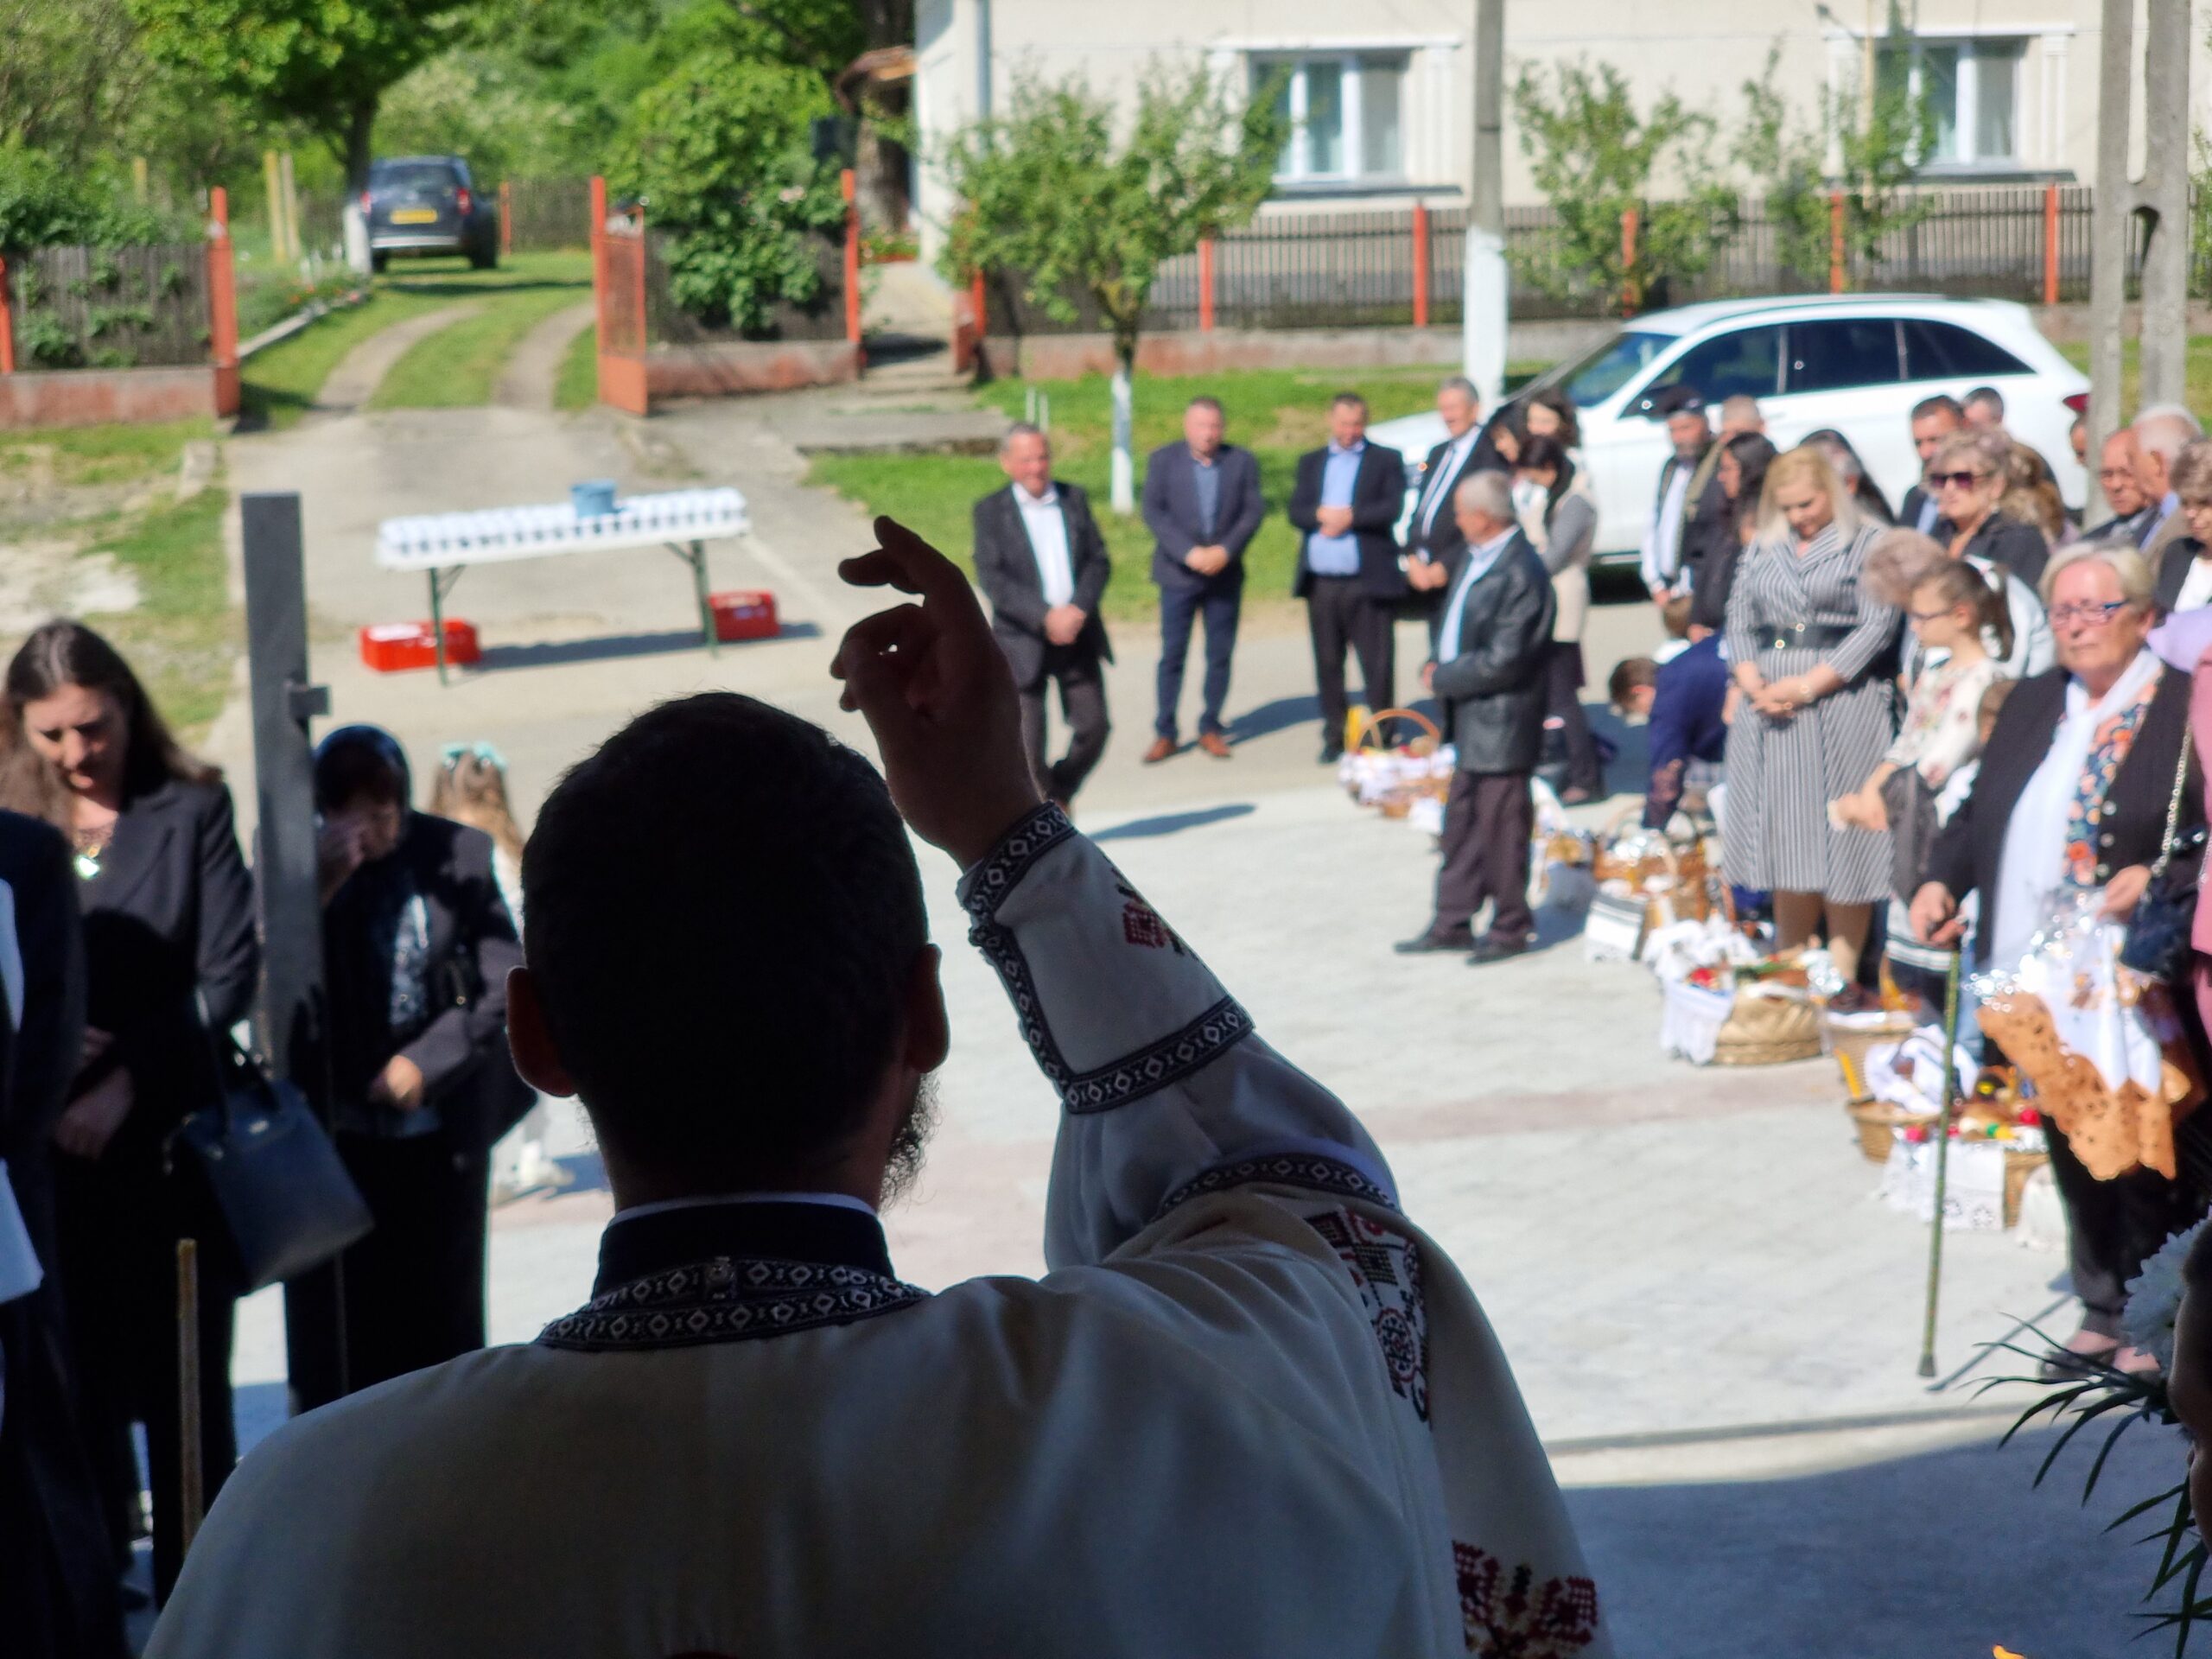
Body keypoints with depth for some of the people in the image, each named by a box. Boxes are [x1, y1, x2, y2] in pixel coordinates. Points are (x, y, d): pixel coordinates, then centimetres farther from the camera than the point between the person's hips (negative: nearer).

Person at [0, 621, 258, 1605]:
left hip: (171, 1142, -2)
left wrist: (123, 1085, -12)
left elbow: (227, 977, -4)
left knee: (186, 1389, 3)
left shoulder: (192, 812, 2)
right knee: (79, 1386, 6)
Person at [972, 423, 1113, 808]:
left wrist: (1078, 610, -13)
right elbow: (991, 579, -12)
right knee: (1027, 743, -2)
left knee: (1093, 728, 2)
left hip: (1077, 635, 3)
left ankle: (1059, 792, 30)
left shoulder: (1074, 499, 8)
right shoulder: (990, 511, -3)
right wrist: (1045, 616, -21)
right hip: (1023, 641, -3)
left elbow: (1099, 561, 5)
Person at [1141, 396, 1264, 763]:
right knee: (1172, 654, -1)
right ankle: (1166, 733, 5)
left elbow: (1253, 511, -1)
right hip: (1178, 573, -1)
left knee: (1220, 654, 4)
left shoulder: (1242, 461, 4)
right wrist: (1189, 553, -17)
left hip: (1225, 573, 2)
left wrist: (1225, 550, -15)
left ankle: (1210, 728, 14)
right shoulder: (1163, 460, 1)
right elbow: (1154, 512, -6)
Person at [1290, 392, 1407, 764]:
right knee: (1328, 665, 7)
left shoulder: (1387, 460, 6)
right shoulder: (1311, 462, 17)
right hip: (1321, 582, 4)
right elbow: (1296, 511, 6)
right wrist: (1322, 515, -14)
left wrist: (1350, 516, -15)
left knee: (1378, 665, -3)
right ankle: (1334, 737, 14)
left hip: (1368, 580, -4)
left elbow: (1393, 509, -7)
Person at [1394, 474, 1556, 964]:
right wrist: (1439, 667, 1)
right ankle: (1453, 923, 26)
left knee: (1501, 825, 3)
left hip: (1502, 722, -9)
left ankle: (1510, 928, 17)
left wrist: (1443, 678, -14)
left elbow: (1503, 661, -23)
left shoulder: (1520, 573, -21)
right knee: (1462, 821, 16)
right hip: (1472, 720, 9)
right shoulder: (1478, 557, 7)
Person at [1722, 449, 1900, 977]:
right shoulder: (1762, 551, 18)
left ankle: (1843, 975, 0)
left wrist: (1807, 685, -12)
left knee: (1843, 848, -4)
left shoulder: (1868, 543, 1)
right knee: (1786, 844, 5)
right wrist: (1753, 684, -5)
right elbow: (1739, 622, 14)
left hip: (1842, 703, -4)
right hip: (1768, 711, 4)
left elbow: (1877, 627, -8)